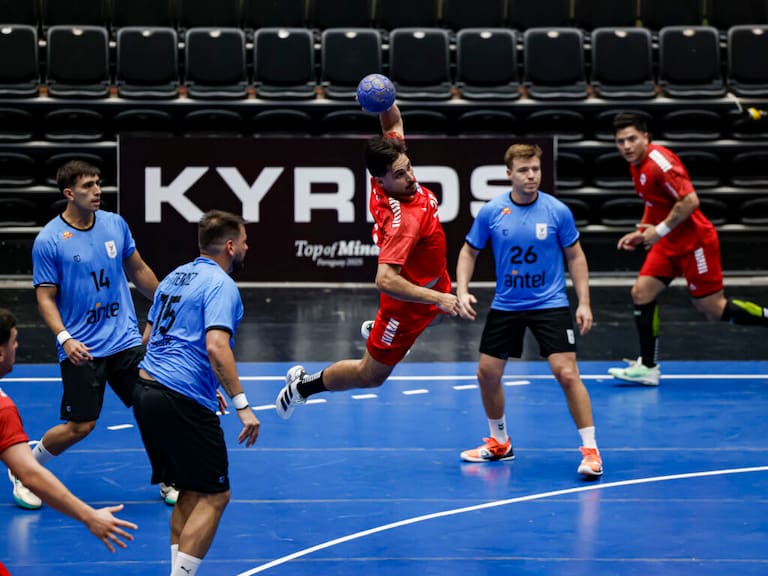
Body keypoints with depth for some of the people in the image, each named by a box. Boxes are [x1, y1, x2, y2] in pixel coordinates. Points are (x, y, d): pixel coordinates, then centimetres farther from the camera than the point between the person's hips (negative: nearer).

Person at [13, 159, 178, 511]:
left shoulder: (116, 224, 3)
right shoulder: (48, 241, -10)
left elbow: (138, 270, 17)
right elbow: (45, 297, -9)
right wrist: (64, 338, -23)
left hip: (126, 341, 4)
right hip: (81, 350, -4)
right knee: (80, 426, -4)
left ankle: (168, 482, 18)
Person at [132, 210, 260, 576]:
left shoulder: (175, 277, 18)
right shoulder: (220, 284, -8)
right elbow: (216, 347, -21)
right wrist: (242, 405, -21)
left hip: (147, 391, 9)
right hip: (183, 402, -9)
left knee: (189, 493, 16)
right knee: (214, 496, -2)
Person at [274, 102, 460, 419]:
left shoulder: (391, 166, -20)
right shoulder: (401, 219, -42)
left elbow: (393, 124, -3)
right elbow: (385, 280, -48)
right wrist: (436, 298, -47)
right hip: (408, 304, -8)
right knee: (370, 375, 9)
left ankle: (377, 328, 57)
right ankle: (303, 385, 29)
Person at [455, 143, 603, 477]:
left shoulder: (557, 211, -10)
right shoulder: (491, 212, -7)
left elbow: (575, 256, 0)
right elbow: (469, 252, 6)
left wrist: (584, 302, -5)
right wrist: (462, 291, -8)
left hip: (550, 304, -3)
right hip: (505, 306, 3)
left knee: (567, 374, -15)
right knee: (487, 374, 7)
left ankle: (590, 450, -7)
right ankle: (499, 443, 29)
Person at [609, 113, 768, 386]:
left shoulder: (659, 161, -21)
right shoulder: (637, 165, 8)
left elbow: (690, 200, -26)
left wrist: (660, 230, -19)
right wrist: (641, 232, 12)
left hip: (694, 241, -9)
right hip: (669, 243, 9)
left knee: (714, 309, -5)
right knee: (641, 293, -1)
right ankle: (648, 367, 3)